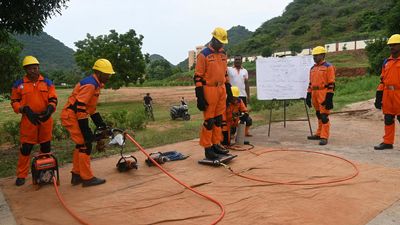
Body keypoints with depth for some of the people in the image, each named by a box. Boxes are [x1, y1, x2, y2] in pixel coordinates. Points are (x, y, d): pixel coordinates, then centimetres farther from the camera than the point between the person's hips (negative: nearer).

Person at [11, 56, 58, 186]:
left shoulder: (47, 83, 5)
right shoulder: (19, 84, 1)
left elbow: (53, 99, 2)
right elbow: (14, 102, 4)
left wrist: (49, 110, -19)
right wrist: (26, 110, -14)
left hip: (45, 120, 2)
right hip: (28, 121, -1)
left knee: (46, 147, 12)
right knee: (25, 148, 1)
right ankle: (21, 175, 14)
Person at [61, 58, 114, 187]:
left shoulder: (94, 84, 13)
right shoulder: (90, 84, -19)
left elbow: (91, 108, 19)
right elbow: (79, 107, -26)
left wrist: (101, 124, 17)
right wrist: (86, 131, -25)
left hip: (74, 116, 11)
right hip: (72, 117, -11)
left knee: (81, 145, 16)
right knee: (85, 145, -6)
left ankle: (76, 175, 27)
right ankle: (87, 178, 3)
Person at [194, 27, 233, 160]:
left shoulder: (223, 54, 13)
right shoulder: (203, 55, -8)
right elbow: (198, 77, -11)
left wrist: (228, 89, 18)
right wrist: (200, 97, -15)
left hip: (221, 89, 7)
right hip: (209, 90, -7)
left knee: (219, 119, 12)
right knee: (209, 121, -2)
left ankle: (216, 144, 23)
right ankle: (207, 148, 7)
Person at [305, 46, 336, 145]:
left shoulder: (328, 67, -6)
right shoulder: (313, 68, 15)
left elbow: (331, 84, -11)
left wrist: (329, 98, -17)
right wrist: (308, 95, 14)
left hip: (324, 95, -7)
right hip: (315, 94, 7)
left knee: (324, 116, -7)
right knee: (319, 115, 16)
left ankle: (324, 137, -4)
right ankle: (319, 134, 27)